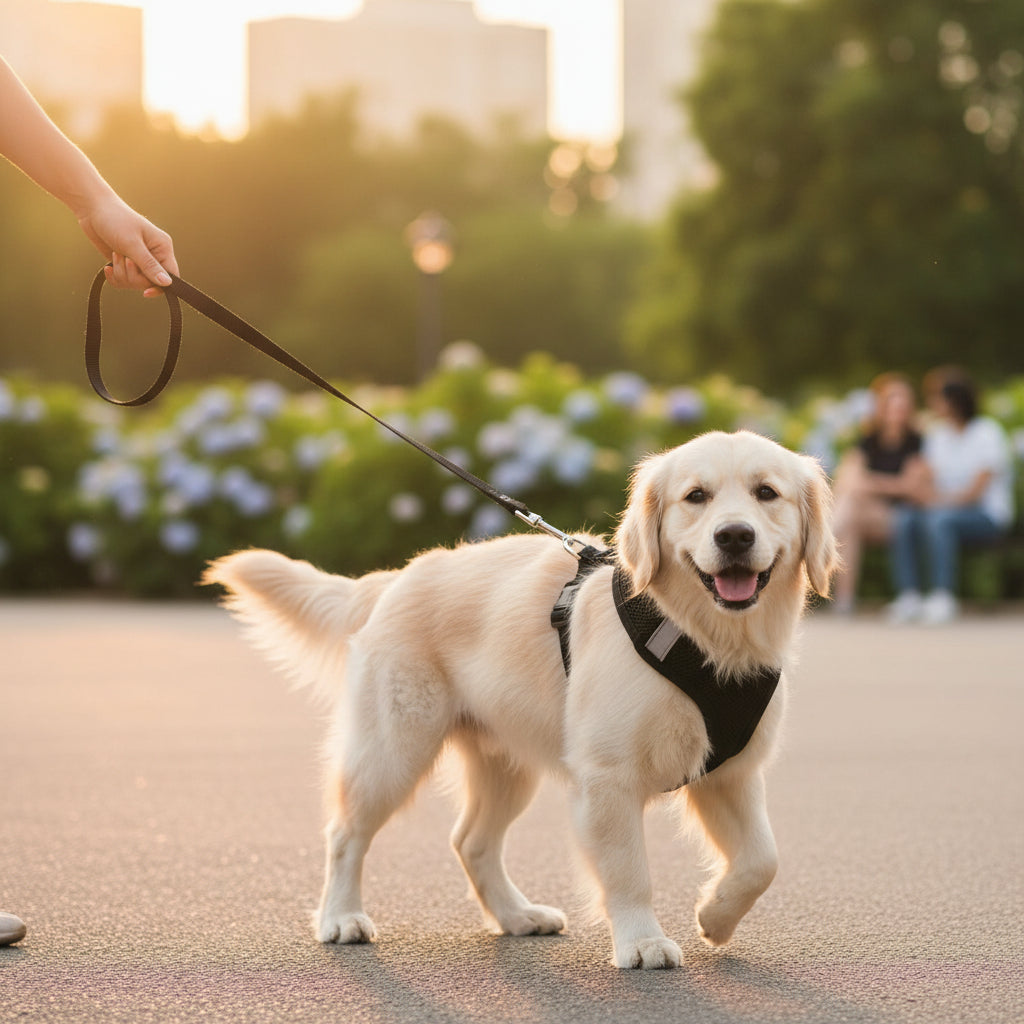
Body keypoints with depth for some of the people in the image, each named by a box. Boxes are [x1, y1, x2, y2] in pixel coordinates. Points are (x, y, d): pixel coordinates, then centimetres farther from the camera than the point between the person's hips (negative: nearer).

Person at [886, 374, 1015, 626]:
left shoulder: (988, 432, -7)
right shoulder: (937, 432, 13)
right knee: (903, 518, -24)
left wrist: (942, 500, -25)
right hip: (946, 507, 6)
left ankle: (943, 598, -35)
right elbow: (928, 481, 8)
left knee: (938, 519, -37)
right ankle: (909, 598, -27)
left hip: (989, 516, -6)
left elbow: (977, 489, -14)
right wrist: (923, 494, -15)